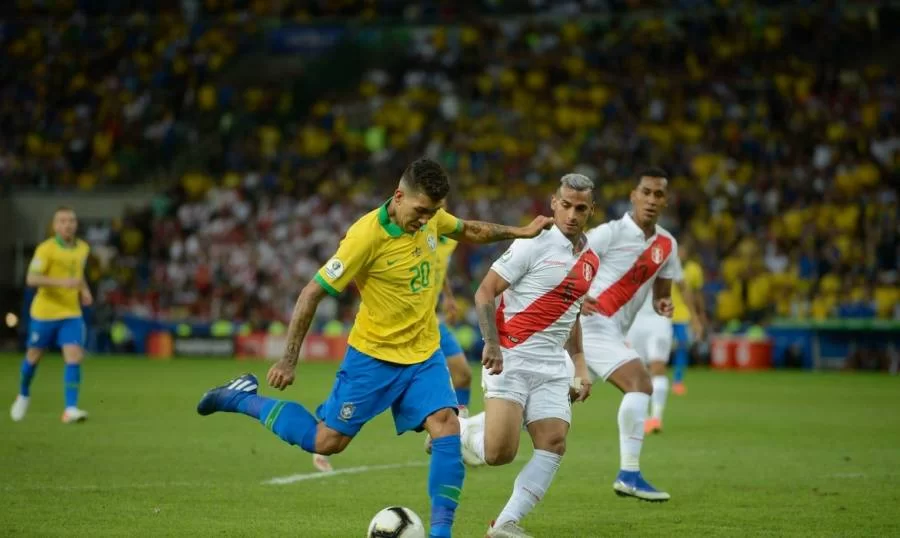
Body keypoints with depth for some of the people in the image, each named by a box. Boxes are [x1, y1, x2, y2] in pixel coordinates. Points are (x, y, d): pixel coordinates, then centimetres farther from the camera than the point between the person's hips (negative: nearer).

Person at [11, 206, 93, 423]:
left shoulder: (83, 248, 5)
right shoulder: (46, 249, -14)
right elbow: (32, 279, -24)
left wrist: (84, 290, 7)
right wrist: (62, 282, -34)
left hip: (72, 313, 3)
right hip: (45, 313, -3)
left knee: (74, 358, -12)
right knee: (34, 356, 12)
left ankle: (70, 409, -13)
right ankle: (23, 395, 39)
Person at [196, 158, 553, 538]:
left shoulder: (429, 217, -5)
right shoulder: (366, 235, -25)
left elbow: (468, 231, 21)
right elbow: (312, 293, -19)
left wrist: (518, 232, 16)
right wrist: (288, 361, -17)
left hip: (424, 353, 5)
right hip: (373, 355, -5)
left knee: (447, 428, -15)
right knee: (327, 442, 3)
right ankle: (245, 398, 22)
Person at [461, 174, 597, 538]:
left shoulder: (590, 261, 14)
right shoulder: (534, 245, -8)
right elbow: (484, 293, -9)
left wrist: (581, 367, 18)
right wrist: (492, 344, -21)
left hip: (553, 368, 6)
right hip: (510, 359, -6)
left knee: (554, 443, -11)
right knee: (499, 453, -17)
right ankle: (463, 431, 17)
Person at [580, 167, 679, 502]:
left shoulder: (666, 245, 10)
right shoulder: (611, 233, -11)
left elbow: (661, 294, 18)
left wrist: (663, 305, -6)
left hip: (612, 333, 9)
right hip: (591, 322, -9)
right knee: (640, 384, -21)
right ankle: (629, 474, -22)